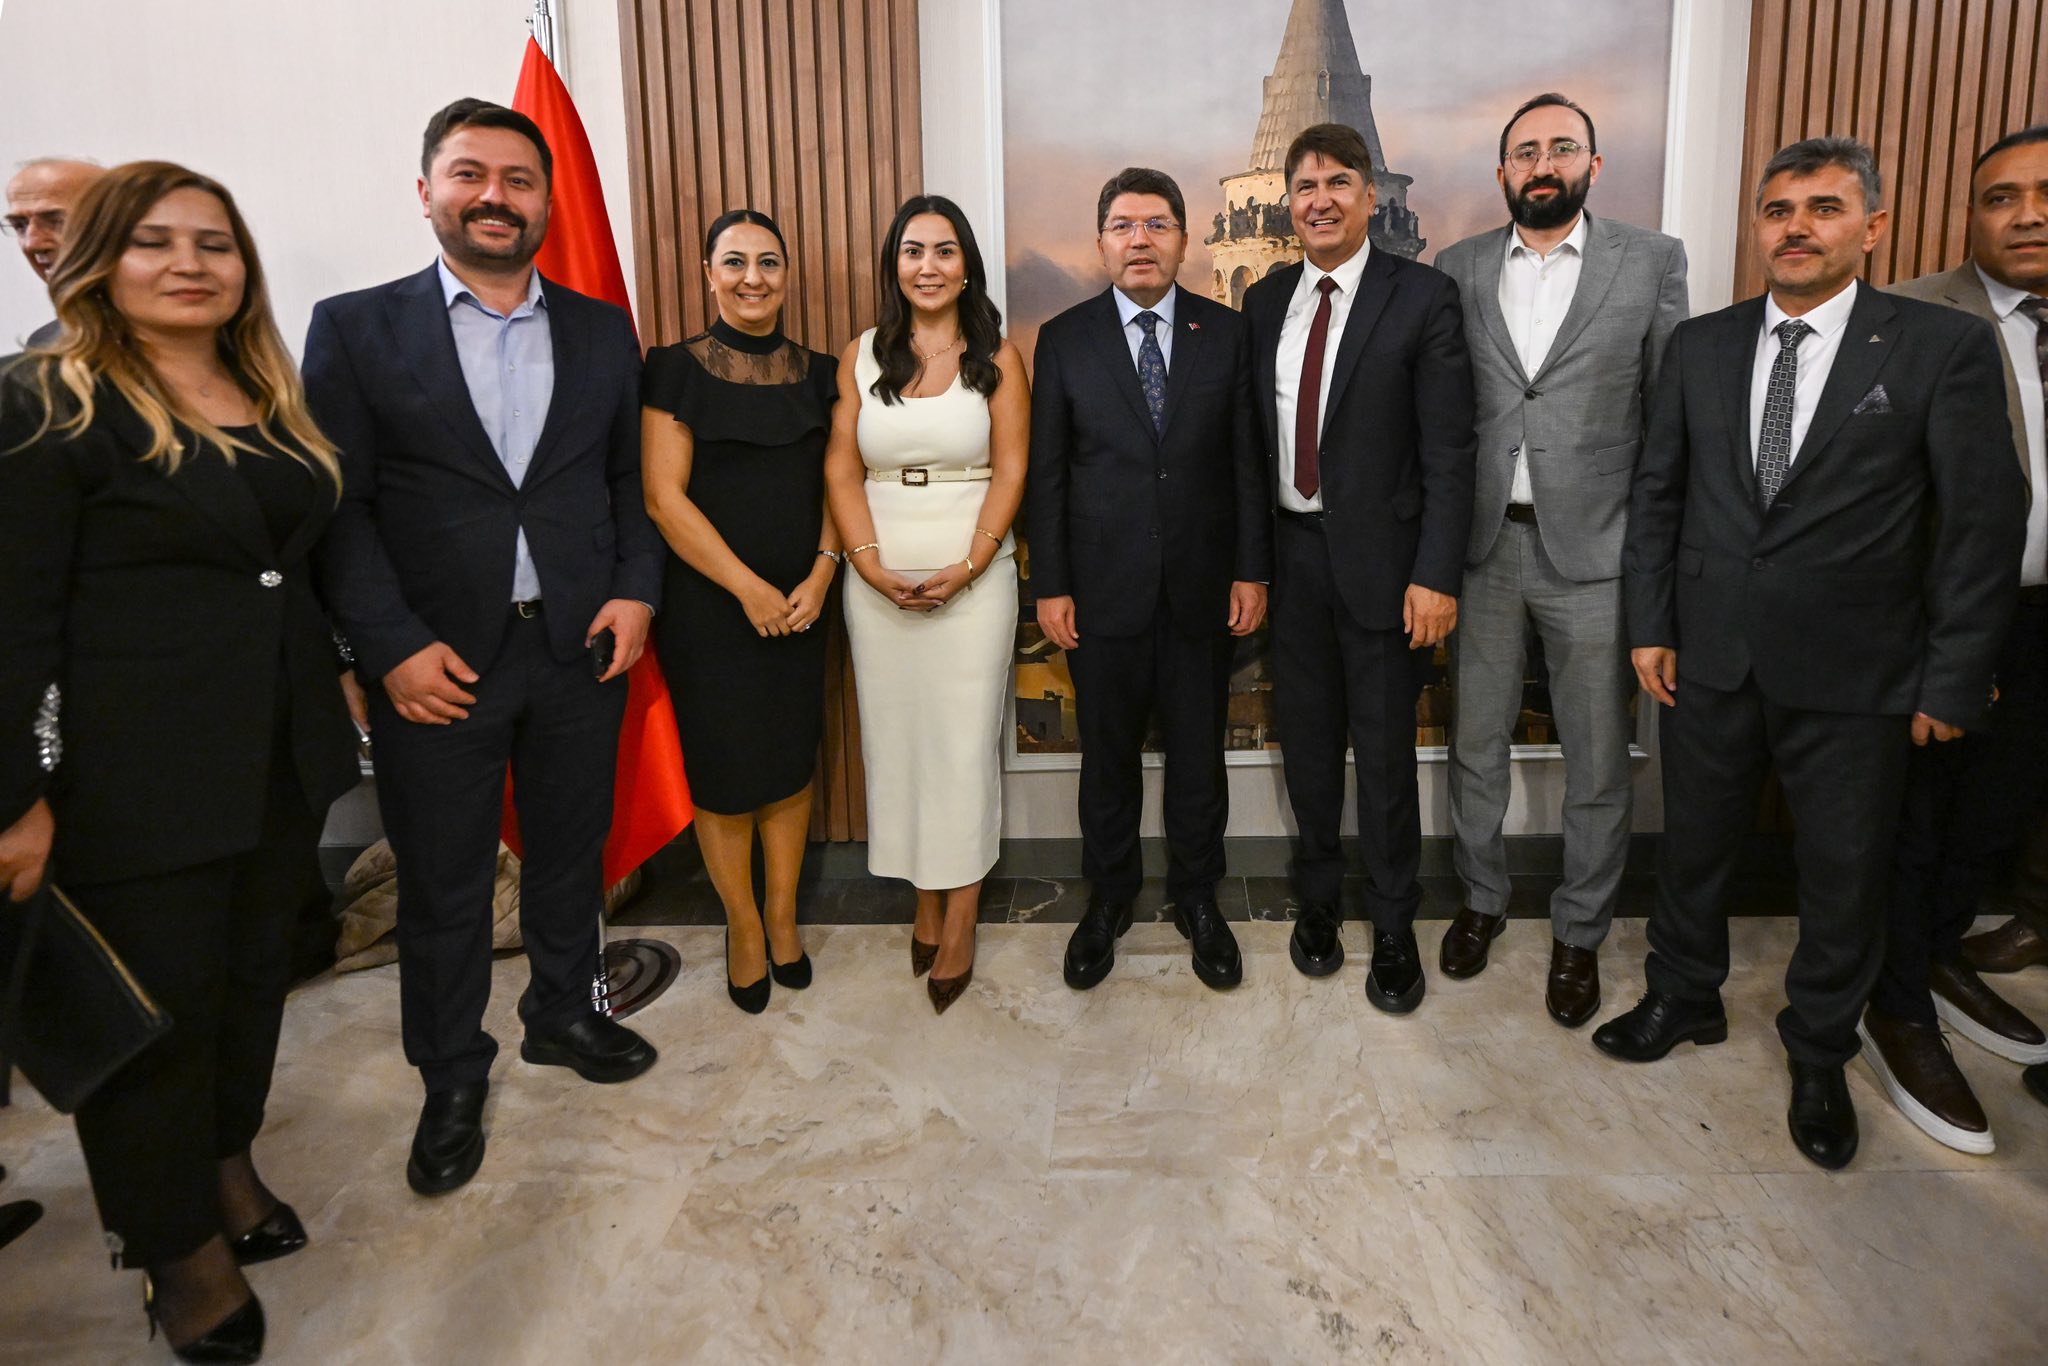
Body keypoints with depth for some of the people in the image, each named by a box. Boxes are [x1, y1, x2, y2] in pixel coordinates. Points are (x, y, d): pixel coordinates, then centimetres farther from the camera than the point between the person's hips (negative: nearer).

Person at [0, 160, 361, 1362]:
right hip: (135, 777, -6)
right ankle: (175, 1241, 26)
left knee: (255, 970, 17)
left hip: (282, 756, 6)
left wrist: (336, 689, 13)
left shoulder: (273, 402, 11)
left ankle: (228, 1162, 38)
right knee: (157, 1000, 7)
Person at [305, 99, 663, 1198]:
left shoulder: (602, 330, 8)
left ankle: (562, 1015, 40)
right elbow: (338, 506, -5)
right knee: (441, 886, 10)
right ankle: (451, 1077, 29)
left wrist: (635, 589, -4)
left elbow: (630, 479, 10)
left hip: (582, 649, 3)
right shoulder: (356, 329, -1)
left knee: (570, 854, 17)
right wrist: (393, 645, -14)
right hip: (438, 660, -2)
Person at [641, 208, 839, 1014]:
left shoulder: (815, 372, 7)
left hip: (799, 604, 3)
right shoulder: (678, 370, -5)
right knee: (723, 771, 4)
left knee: (791, 762, 9)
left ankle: (783, 917, 28)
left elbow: (834, 484, 8)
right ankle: (744, 927, 24)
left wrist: (819, 575, -8)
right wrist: (748, 588, -14)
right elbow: (664, 495, -10)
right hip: (708, 605, -3)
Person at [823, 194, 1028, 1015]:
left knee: (965, 740, 0)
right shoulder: (861, 356, 8)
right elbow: (841, 470, 3)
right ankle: (923, 905, 22)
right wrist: (873, 565, -10)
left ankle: (959, 924, 10)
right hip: (879, 582, 3)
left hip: (974, 577, -2)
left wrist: (967, 567, -14)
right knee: (895, 735, 7)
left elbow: (1011, 470, -3)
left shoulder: (996, 358, 2)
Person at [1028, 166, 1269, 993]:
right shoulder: (1065, 340, 0)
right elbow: (1046, 473, 0)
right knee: (1108, 754, 12)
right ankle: (1108, 900, 30)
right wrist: (1050, 585, -5)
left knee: (1198, 753, 12)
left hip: (1202, 586, 1)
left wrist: (1252, 571, -2)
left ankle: (1197, 898, 30)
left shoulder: (1227, 333, 2)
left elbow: (1247, 461, 2)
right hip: (1104, 588, 0)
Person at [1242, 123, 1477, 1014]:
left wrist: (1436, 575, -16)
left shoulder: (1424, 298, -7)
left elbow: (1448, 450, -10)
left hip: (1380, 557, -4)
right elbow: (1255, 435, 10)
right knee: (1306, 740, 15)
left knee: (1384, 750, 5)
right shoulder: (1265, 302, 8)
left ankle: (1394, 930, 24)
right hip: (1291, 552, 4)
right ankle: (1316, 899, 35)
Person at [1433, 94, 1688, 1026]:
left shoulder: (1651, 261, 1)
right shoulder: (1457, 269, 6)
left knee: (1597, 763, 8)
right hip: (1482, 544, 2)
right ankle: (1481, 898, 34)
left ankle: (1579, 933, 26)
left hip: (1593, 548, -1)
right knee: (1476, 743, 14)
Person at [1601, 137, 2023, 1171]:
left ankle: (1818, 1056, 33)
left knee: (1845, 878, 11)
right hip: (1709, 659, 3)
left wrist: (1952, 679, -7)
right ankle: (1683, 999, 39)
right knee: (1693, 846, 16)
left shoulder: (1944, 347, -6)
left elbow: (1982, 522, -6)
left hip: (1854, 676, -2)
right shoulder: (1701, 345, 4)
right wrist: (1649, 623, 1)